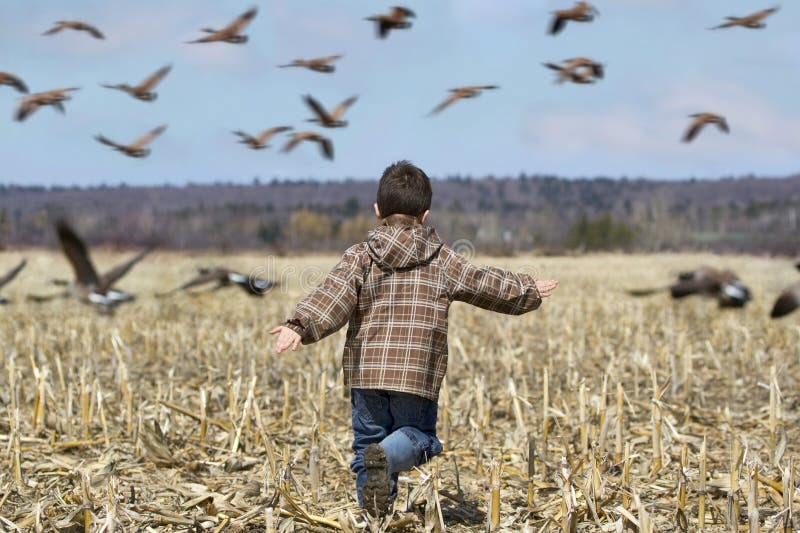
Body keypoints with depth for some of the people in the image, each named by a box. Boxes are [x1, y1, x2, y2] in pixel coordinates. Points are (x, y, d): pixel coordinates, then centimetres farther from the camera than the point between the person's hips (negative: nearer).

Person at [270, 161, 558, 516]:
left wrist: (299, 326, -20)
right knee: (418, 435, 11)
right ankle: (387, 456, -23)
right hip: (418, 376, -1)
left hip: (366, 372, 1)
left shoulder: (360, 256, 4)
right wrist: (528, 291, 34)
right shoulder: (442, 260, 7)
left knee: (368, 439, 12)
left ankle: (375, 516, 4)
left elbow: (332, 295, -11)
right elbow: (485, 285, 18)